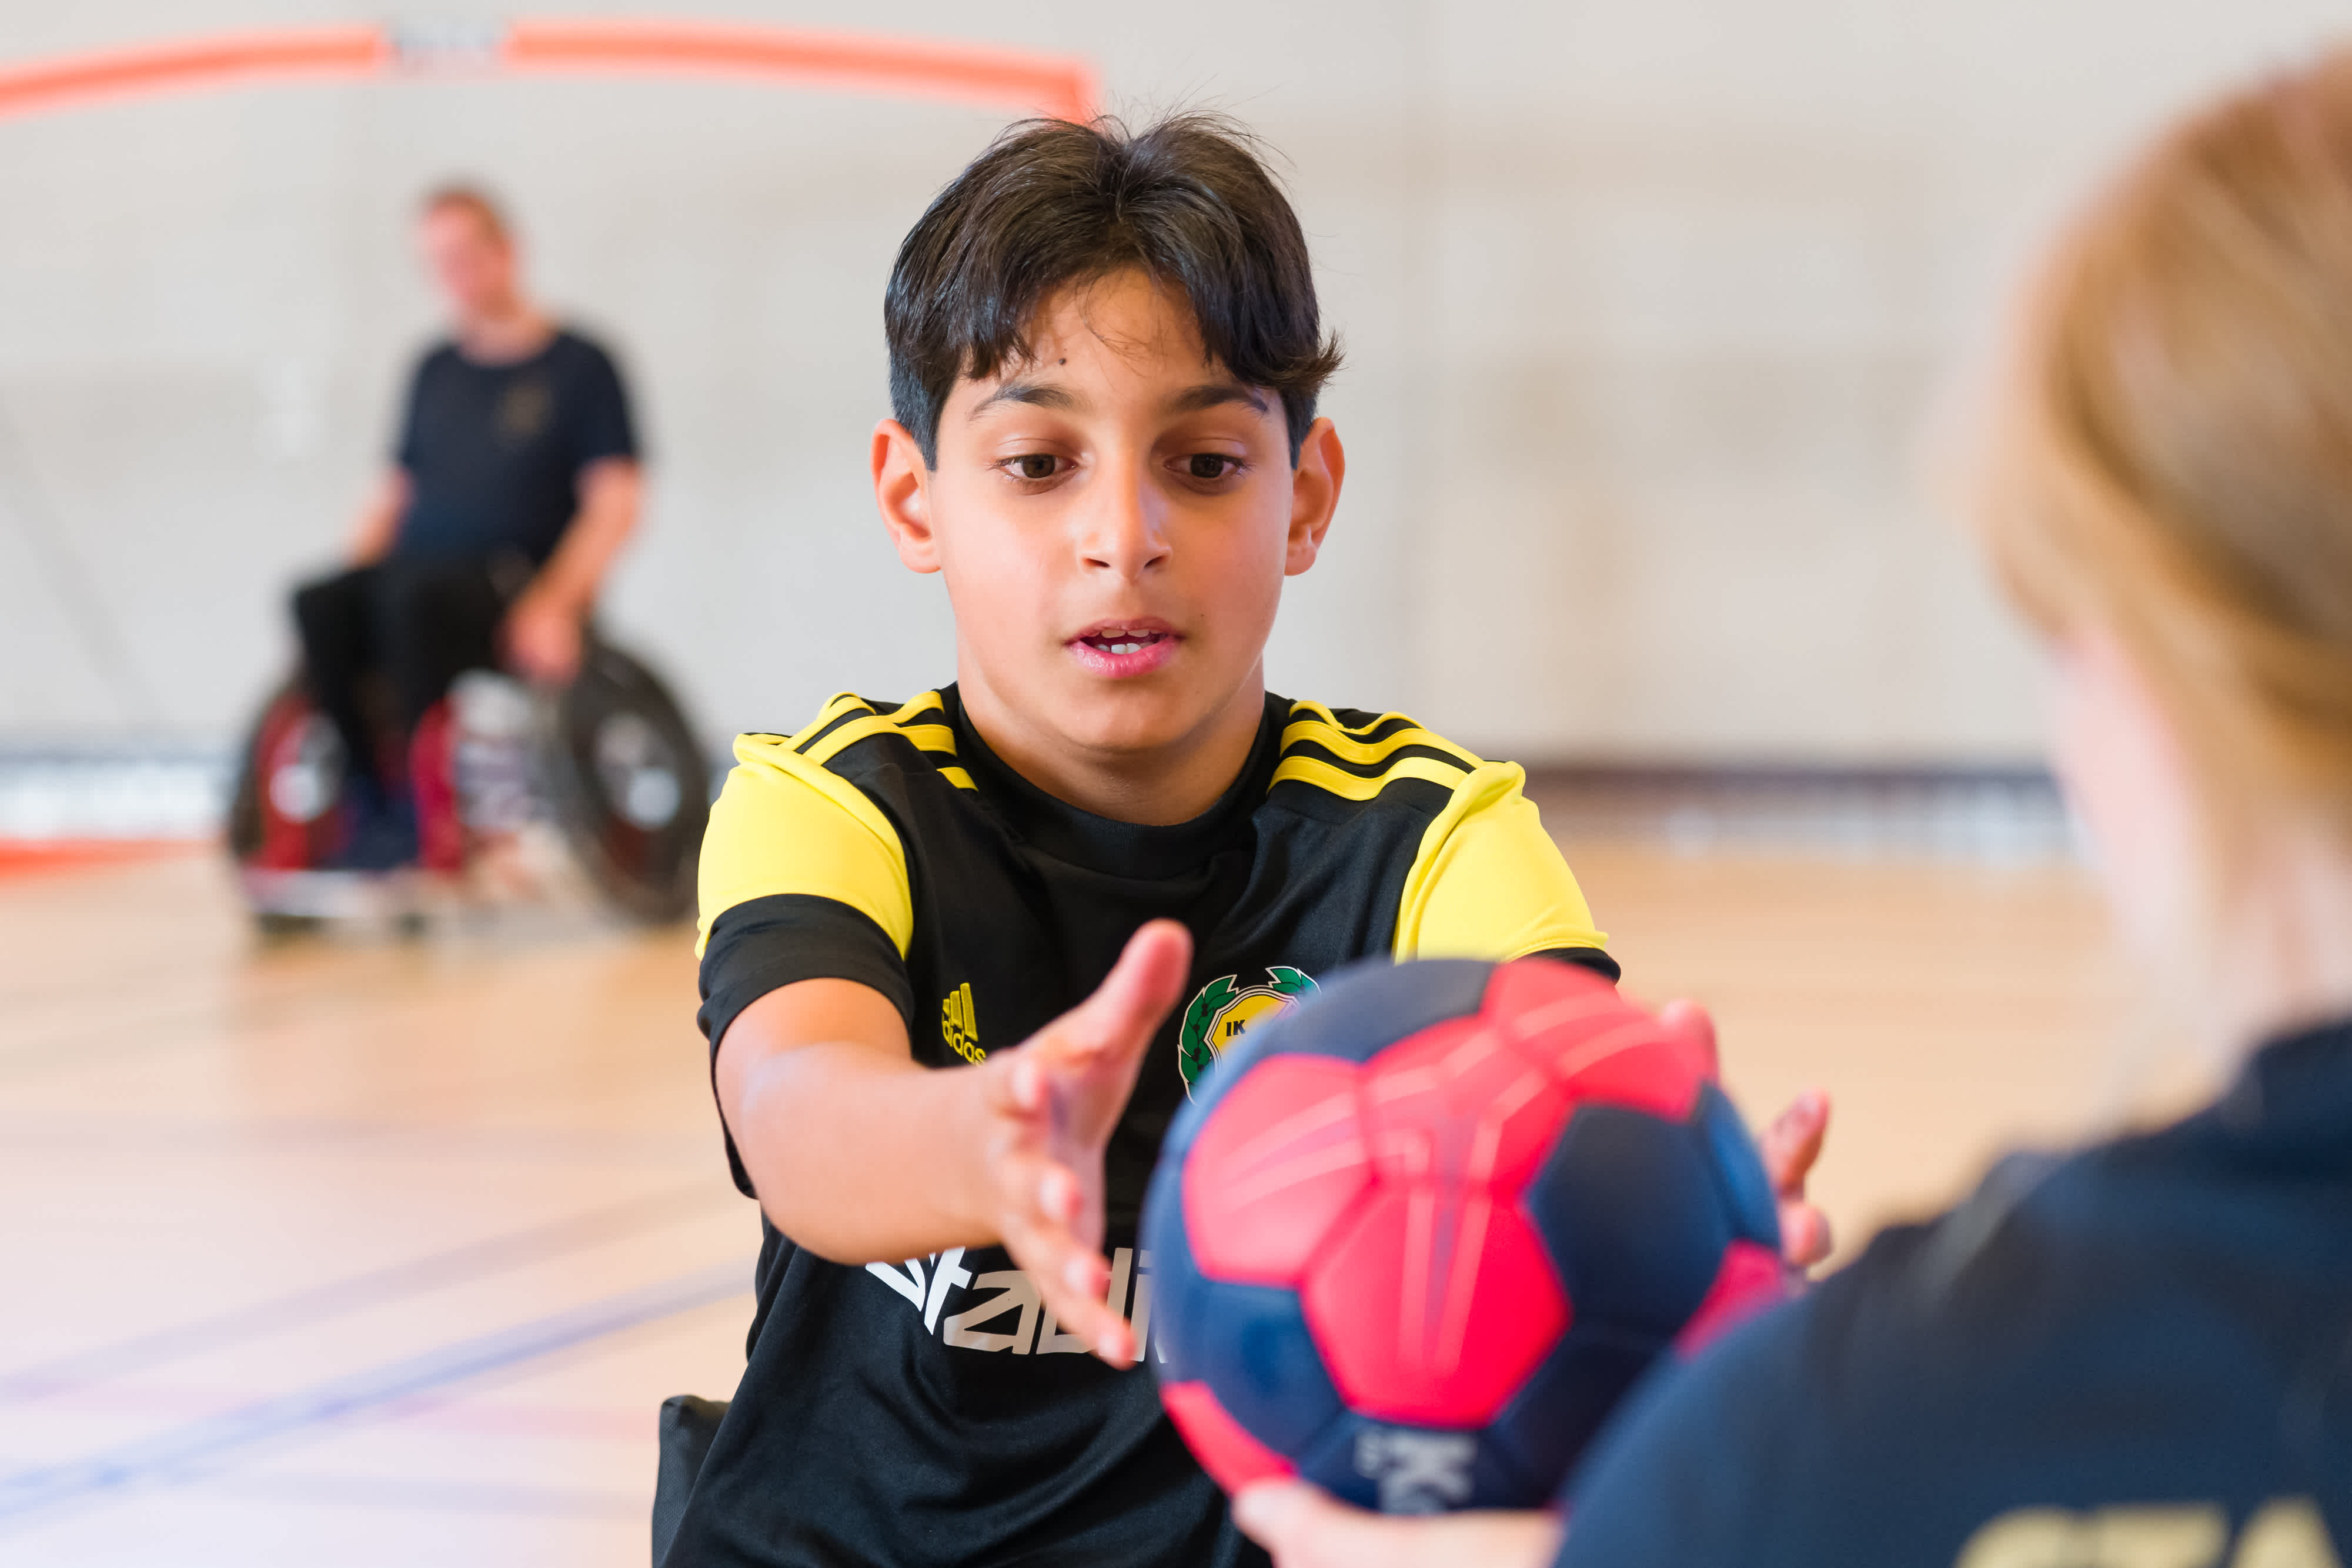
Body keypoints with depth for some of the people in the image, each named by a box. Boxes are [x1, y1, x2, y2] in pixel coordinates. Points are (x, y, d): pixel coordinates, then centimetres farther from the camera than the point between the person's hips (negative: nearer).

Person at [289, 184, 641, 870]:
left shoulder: (578, 367, 3)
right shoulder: (435, 371, 20)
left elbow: (614, 506, -4)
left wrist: (553, 603, -18)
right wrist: (353, 576, 3)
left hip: (513, 590, -5)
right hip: (418, 571, 5)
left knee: (414, 598, -37)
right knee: (316, 604, -27)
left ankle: (425, 810, -31)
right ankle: (369, 797, -24)